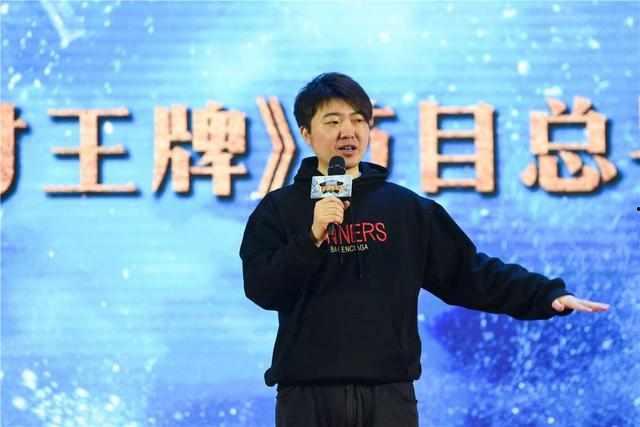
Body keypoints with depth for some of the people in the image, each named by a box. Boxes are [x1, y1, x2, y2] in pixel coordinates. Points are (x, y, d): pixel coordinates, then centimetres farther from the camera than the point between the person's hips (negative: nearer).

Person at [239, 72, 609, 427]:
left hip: (388, 393, 2)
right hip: (308, 394, -2)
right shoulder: (279, 209, 4)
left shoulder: (405, 208, 9)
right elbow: (261, 289, -6)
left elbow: (470, 272, 7)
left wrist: (548, 295, -3)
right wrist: (313, 236, -19)